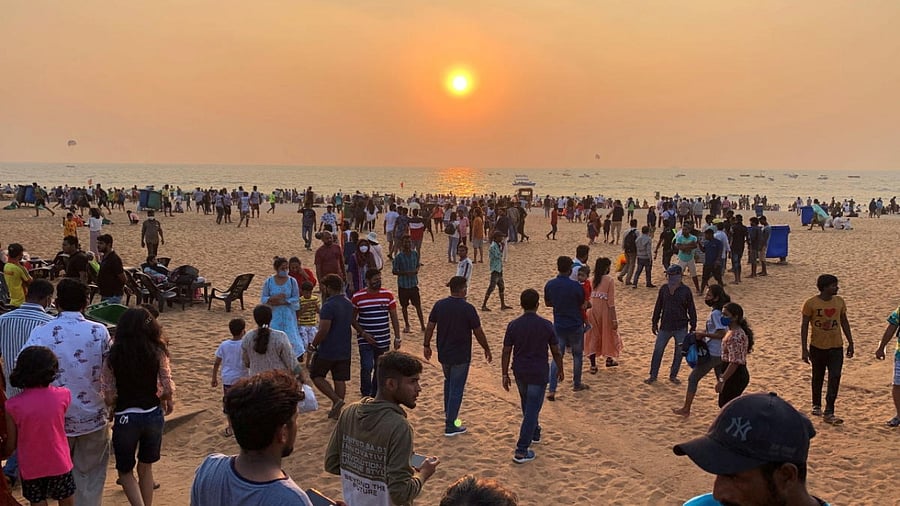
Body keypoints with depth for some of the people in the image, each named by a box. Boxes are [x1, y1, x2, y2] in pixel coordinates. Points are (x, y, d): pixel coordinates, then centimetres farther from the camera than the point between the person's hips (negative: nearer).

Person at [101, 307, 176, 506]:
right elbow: (168, 388, -7)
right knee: (146, 468, 21)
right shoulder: (157, 352, -7)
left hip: (125, 418, -2)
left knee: (125, 471, 16)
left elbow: (108, 396, -9)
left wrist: (112, 405, 12)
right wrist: (168, 402, 14)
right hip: (153, 415, 2)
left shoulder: (113, 355, -9)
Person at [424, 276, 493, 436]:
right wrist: (487, 349, 3)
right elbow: (478, 332, -11)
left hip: (443, 354, 5)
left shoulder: (439, 305, -4)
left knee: (449, 382, 27)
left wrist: (426, 345, 13)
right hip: (461, 356, -5)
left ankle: (448, 413, 36)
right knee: (456, 389, 4)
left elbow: (430, 327, 1)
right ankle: (450, 425, 8)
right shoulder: (468, 308, -16)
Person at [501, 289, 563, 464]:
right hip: (539, 374, -3)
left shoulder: (513, 325, -7)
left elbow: (506, 352, -5)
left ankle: (535, 432, 46)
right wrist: (560, 369, 12)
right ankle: (521, 451, -1)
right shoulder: (546, 325, -11)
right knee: (532, 410, 0)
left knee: (527, 404, 27)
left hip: (520, 372, 3)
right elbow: (555, 351, -3)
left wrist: (505, 374, 4)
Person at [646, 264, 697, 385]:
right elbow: (658, 307, 9)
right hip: (665, 326, 1)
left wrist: (693, 326, -1)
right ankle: (653, 376, 11)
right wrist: (655, 323, 9)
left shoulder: (685, 290, -5)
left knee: (679, 352, 6)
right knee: (658, 350, 1)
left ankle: (673, 375, 22)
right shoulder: (664, 289, 1)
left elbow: (691, 310, 0)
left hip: (681, 328, -1)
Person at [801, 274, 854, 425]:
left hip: (836, 347, 2)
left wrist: (850, 343, 12)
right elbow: (804, 326, -9)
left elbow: (844, 322, 12)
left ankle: (828, 413, -4)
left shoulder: (839, 301, 1)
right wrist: (804, 349, -12)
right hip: (817, 347, -2)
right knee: (818, 377, 13)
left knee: (835, 378, -7)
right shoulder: (811, 303, -11)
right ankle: (816, 405, 34)